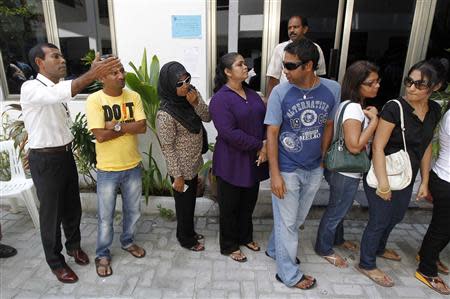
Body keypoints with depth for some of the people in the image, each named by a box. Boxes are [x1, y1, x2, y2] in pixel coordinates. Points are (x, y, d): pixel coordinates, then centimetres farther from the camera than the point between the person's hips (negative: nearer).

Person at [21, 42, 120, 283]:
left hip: (66, 155, 7)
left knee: (72, 206, 19)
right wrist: (91, 75, -48)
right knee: (51, 212, 9)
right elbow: (56, 95, -38)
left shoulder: (60, 87, 12)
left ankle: (74, 245, 43)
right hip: (45, 160, -7)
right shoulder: (30, 88, -20)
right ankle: (56, 262, 30)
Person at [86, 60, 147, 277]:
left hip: (133, 166, 4)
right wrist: (130, 126, -14)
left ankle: (128, 241, 44)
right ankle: (102, 254, 34)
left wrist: (117, 125, -21)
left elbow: (143, 127, -11)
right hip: (107, 170, -3)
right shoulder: (94, 100, -13)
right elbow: (100, 135, -20)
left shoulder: (133, 96, -2)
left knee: (133, 211, 19)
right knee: (106, 217, 12)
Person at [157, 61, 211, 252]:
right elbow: (167, 148, -21)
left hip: (193, 163, 7)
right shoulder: (166, 114, -26)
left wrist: (196, 103, -21)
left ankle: (189, 232, 46)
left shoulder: (191, 95, -5)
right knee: (184, 203, 13)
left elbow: (207, 117, -3)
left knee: (191, 200, 24)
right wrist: (177, 175, -15)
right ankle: (185, 239, 37)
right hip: (182, 168, -7)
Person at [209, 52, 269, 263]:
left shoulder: (252, 94, 9)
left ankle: (245, 237, 43)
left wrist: (266, 145, -12)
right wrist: (259, 146, -18)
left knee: (249, 202, 21)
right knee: (230, 206, 11)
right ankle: (229, 246, 31)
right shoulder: (220, 99, -15)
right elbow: (230, 133, -23)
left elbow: (265, 120, 5)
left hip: (254, 160, 7)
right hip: (231, 163, -7)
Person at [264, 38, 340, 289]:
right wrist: (275, 174, -15)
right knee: (287, 222, 10)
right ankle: (289, 274, 31)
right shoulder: (280, 92, -15)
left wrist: (322, 159, 8)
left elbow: (328, 126, 6)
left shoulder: (333, 89, -7)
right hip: (287, 170, -4)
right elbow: (272, 133, -12)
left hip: (314, 169, 4)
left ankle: (275, 249, 47)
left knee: (298, 218, 21)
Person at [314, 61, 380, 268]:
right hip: (346, 172, -10)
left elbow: (364, 138, 15)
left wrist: (371, 117, -1)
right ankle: (324, 248, 29)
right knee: (336, 210, 8)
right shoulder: (353, 108, -25)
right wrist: (374, 120, -24)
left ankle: (337, 239, 47)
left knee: (340, 207, 25)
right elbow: (354, 145, -30)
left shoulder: (358, 105, 6)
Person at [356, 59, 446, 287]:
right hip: (383, 174, -7)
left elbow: (426, 147, 9)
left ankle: (379, 248, 52)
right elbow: (378, 147, -22)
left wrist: (424, 182, 11)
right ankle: (366, 264, 28)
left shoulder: (434, 110, 1)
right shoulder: (394, 108, -21)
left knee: (396, 216, 25)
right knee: (379, 219, 6)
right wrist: (383, 182, -26)